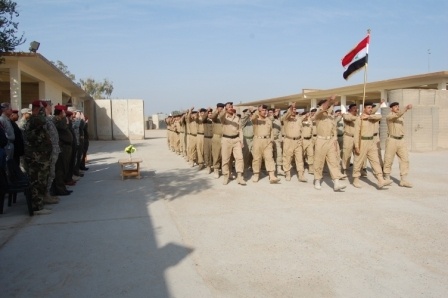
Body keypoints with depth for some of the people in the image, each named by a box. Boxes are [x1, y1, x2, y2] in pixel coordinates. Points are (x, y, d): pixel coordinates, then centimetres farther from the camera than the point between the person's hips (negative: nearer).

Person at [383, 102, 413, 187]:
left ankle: (403, 180, -4)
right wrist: (405, 109, -45)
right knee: (388, 160, 3)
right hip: (392, 140, -6)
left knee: (405, 159, -4)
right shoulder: (389, 116, -8)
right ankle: (387, 178, 21)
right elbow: (396, 115, -30)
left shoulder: (401, 117, 15)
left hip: (401, 140, 6)